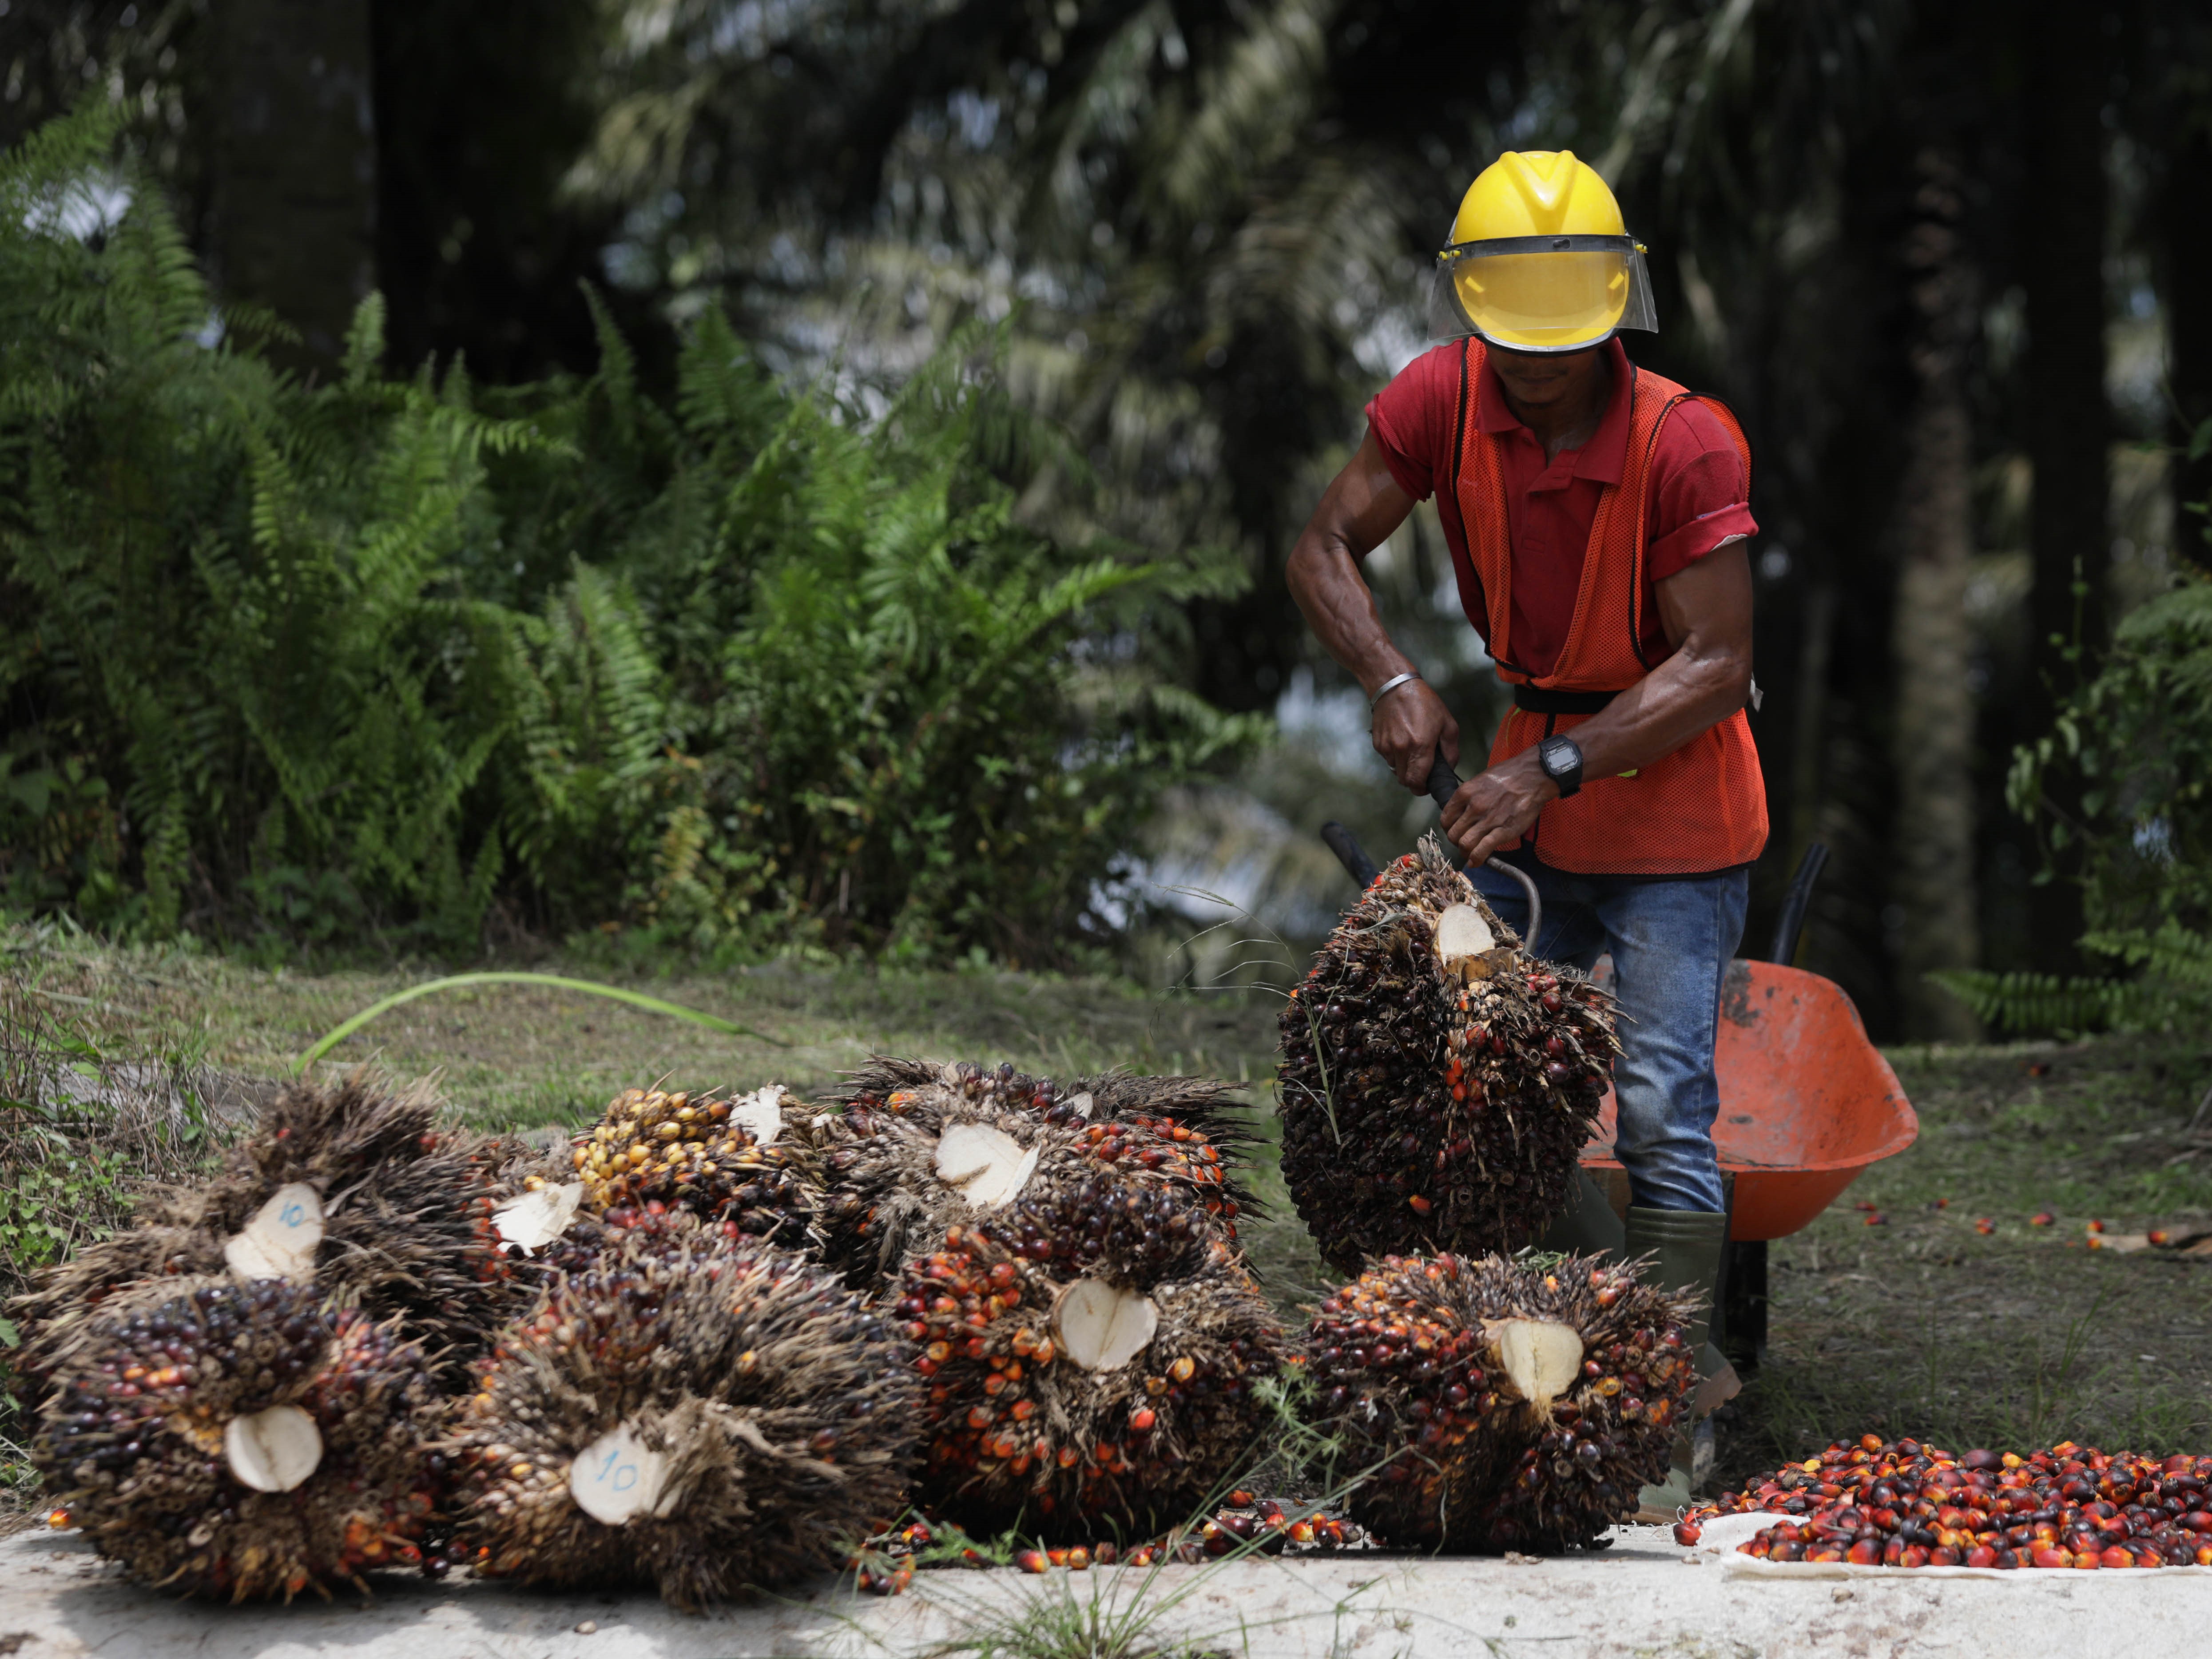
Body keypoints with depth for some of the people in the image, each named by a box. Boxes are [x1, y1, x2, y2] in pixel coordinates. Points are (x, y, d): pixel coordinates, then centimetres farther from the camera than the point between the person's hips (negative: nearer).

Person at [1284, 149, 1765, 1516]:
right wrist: (1395, 684, -19)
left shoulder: (1687, 445, -24)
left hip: (1672, 806, -6)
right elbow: (1327, 548, -3)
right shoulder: (1443, 400, -11)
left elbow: (1716, 668, -23)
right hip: (1530, 787, 6)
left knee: (1662, 1109, -8)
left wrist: (1554, 770, -29)